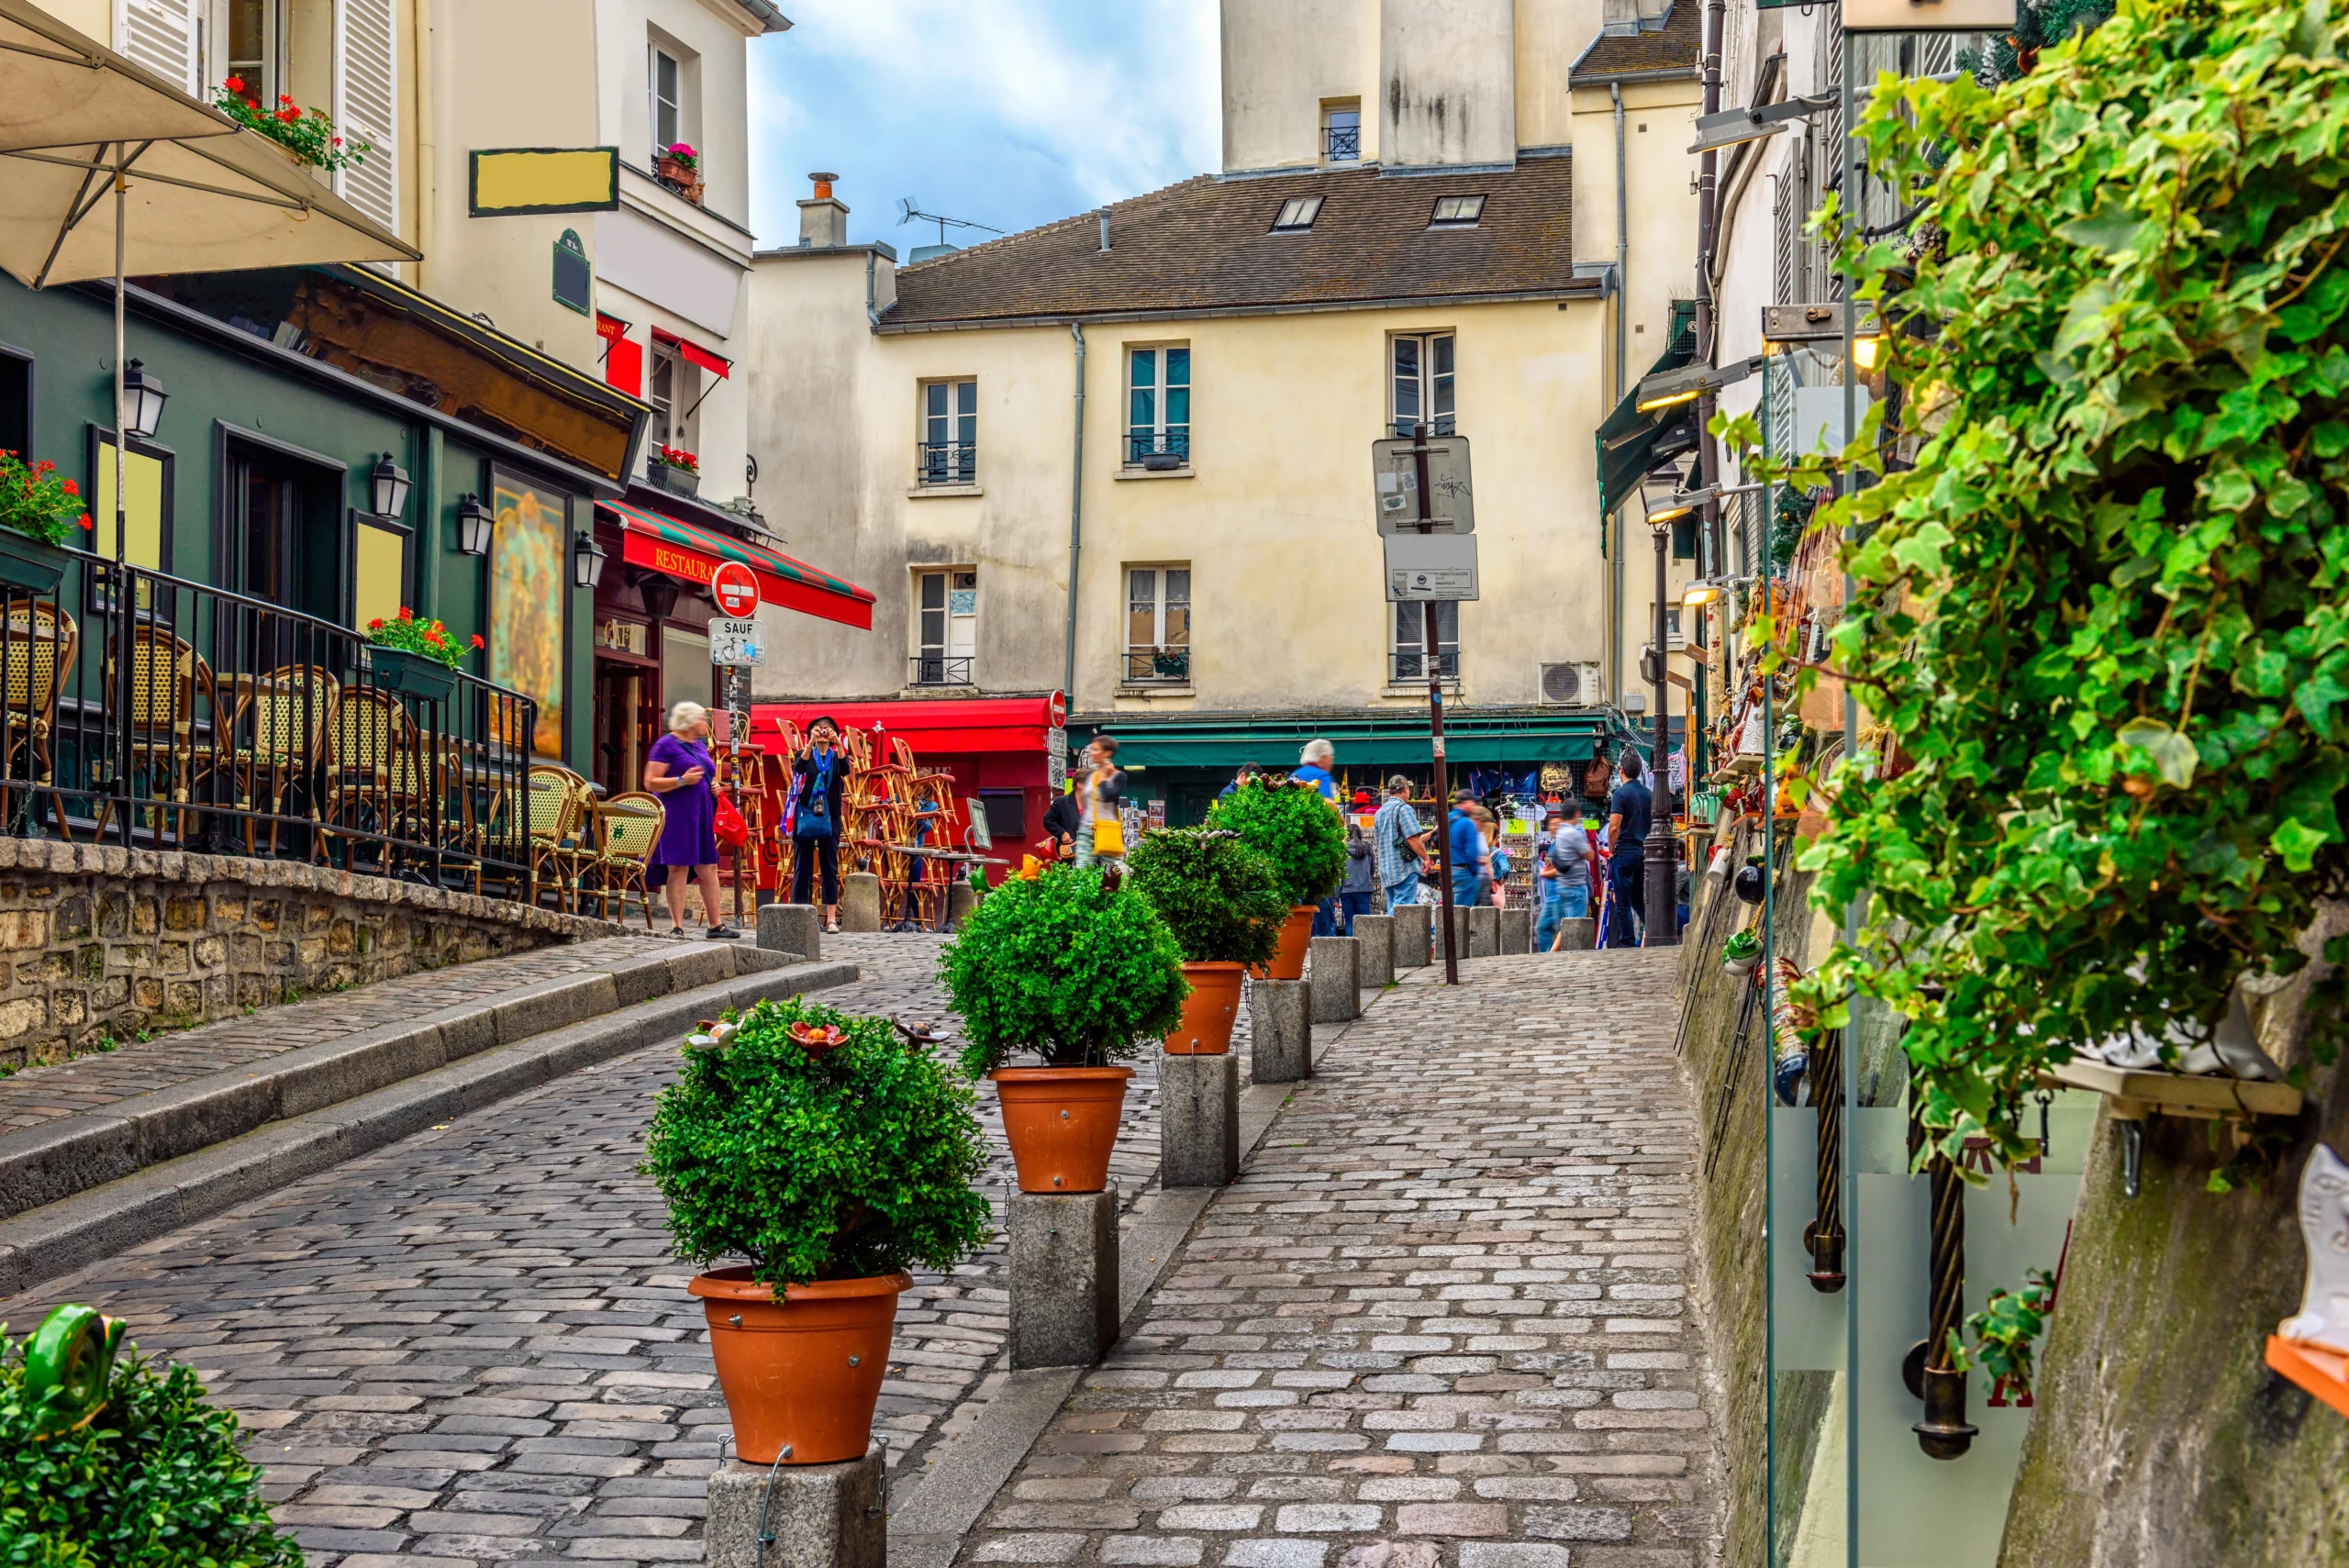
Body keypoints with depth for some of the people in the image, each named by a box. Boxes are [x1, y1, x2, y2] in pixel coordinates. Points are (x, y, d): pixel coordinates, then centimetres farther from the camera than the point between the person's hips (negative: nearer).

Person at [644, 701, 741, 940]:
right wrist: (682, 780, -21)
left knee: (709, 868, 7)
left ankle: (715, 924, 12)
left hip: (701, 816, 8)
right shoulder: (666, 745, -6)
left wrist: (713, 786, 10)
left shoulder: (700, 746, 18)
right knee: (678, 868, -7)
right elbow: (650, 783, -12)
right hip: (677, 815, -8)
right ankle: (677, 926, -3)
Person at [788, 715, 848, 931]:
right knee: (802, 867, -1)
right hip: (805, 816, -1)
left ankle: (831, 918, 0)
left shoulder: (836, 757, 8)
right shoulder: (806, 755, 6)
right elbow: (799, 768, -17)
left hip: (829, 818, 1)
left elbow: (845, 771, -14)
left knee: (831, 867, 0)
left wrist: (838, 744, -28)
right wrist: (811, 743, -31)